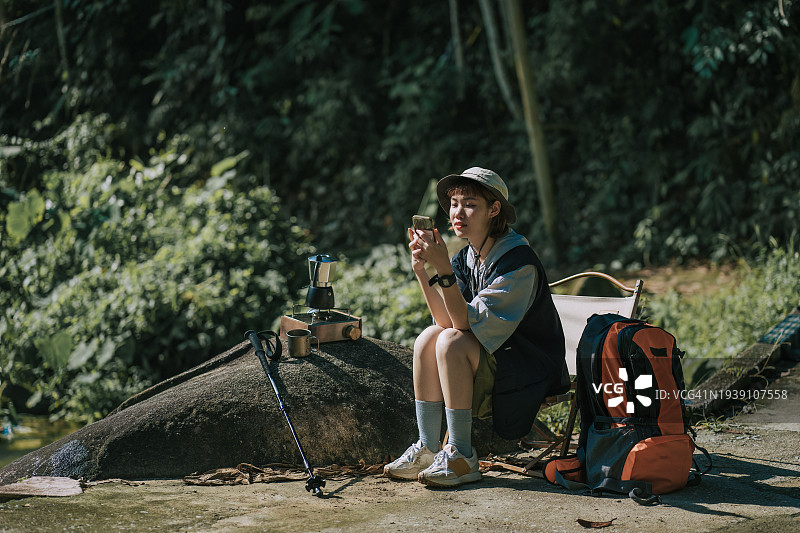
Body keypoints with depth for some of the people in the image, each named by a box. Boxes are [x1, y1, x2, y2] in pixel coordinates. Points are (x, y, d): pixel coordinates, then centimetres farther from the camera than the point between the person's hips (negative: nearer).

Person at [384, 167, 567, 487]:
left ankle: (462, 458, -19)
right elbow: (447, 319, -8)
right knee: (428, 338, -11)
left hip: (531, 371, -8)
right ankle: (428, 449, -6)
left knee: (452, 342, -26)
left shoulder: (518, 261, -21)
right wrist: (421, 269, -16)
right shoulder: (467, 258, 4)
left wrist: (443, 267, -35)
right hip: (493, 360, 8)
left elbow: (467, 322, -27)